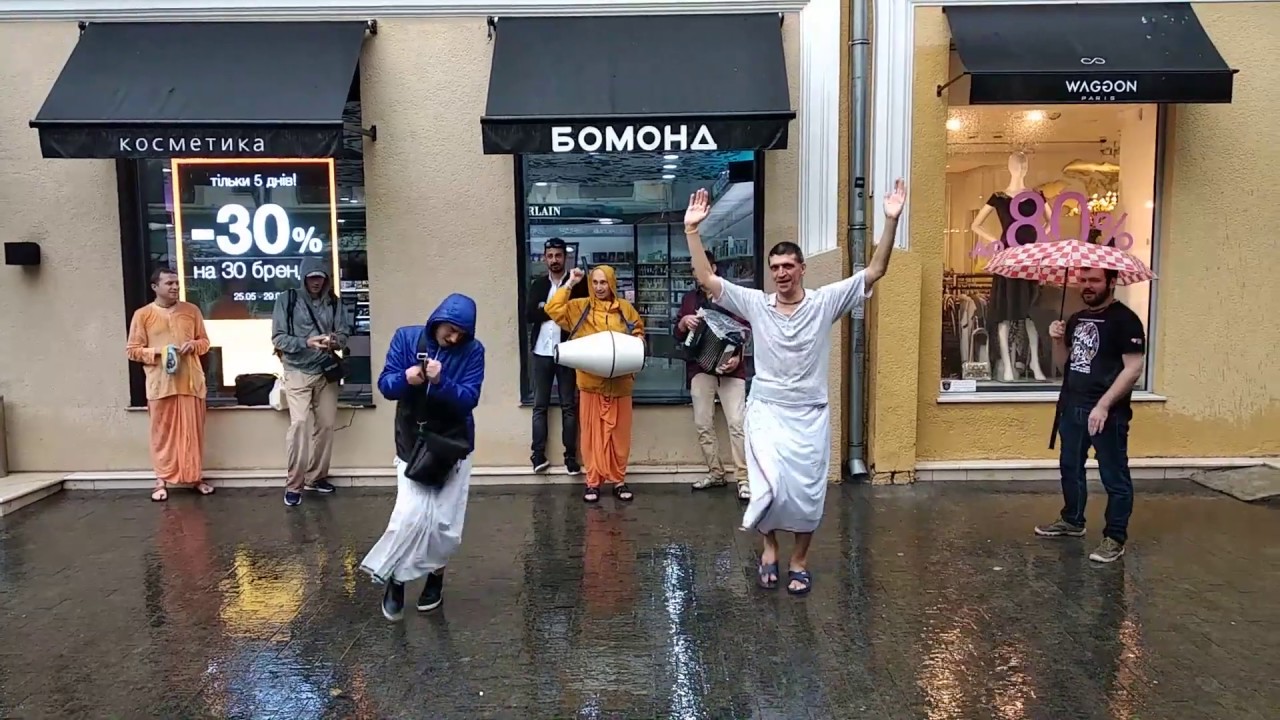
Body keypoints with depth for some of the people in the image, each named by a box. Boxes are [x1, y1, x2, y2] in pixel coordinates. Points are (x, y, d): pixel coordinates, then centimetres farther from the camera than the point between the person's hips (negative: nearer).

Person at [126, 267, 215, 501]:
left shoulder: (192, 310, 8)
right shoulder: (143, 314, 2)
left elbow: (205, 341, 14)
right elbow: (132, 350, 2)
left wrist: (193, 345, -8)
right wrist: (158, 351, -14)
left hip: (190, 381, 2)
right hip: (160, 384, -2)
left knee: (193, 431, 6)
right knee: (162, 432, 3)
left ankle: (196, 477, 15)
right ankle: (162, 480, 12)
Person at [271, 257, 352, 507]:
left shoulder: (333, 302, 5)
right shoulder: (287, 300, -4)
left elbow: (344, 333, 4)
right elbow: (278, 338, -7)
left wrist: (335, 341, -19)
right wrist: (306, 342, -22)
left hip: (327, 372, 4)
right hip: (298, 372, -4)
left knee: (326, 424, 8)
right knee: (299, 423, -15)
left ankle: (317, 476, 24)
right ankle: (294, 484, -5)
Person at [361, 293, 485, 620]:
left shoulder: (473, 351, -10)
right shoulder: (406, 338, -7)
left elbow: (469, 399, -16)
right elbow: (385, 385, -8)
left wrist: (440, 382, -32)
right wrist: (406, 378, -29)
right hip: (412, 444, 0)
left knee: (445, 522, 5)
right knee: (411, 514, -13)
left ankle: (435, 576, 30)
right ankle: (396, 578, 10)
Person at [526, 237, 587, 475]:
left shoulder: (576, 284, 3)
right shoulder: (537, 284, 11)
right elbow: (529, 315, -2)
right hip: (541, 352, 3)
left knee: (569, 406, 2)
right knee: (540, 405, 4)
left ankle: (570, 456, 6)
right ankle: (538, 454, 8)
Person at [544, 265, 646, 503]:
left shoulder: (625, 308, 8)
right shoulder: (580, 307, 4)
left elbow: (639, 333, 17)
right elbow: (552, 309, -6)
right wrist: (569, 285, -6)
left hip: (620, 381, 1)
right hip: (591, 380, -1)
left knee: (619, 433, 6)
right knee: (593, 432, 3)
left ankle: (619, 480, 17)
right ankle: (593, 481, 11)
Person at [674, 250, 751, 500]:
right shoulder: (689, 298, 15)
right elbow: (678, 335, 13)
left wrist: (738, 356, -17)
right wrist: (684, 321, -10)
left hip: (729, 366, -3)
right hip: (700, 367, 4)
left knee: (737, 422, -10)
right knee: (703, 424, 4)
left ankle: (743, 478, -7)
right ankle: (715, 473, 16)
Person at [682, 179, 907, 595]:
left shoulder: (825, 302, -4)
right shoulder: (755, 303, -2)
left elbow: (874, 272, -9)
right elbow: (706, 279, -5)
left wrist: (891, 221, -19)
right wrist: (691, 230, -12)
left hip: (810, 414, 1)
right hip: (766, 410, 0)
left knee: (807, 492, 6)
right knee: (772, 486, -13)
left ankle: (799, 562, 26)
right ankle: (769, 547, 15)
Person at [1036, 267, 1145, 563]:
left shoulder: (1124, 319, -11)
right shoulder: (1076, 319, 12)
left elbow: (1133, 368, -17)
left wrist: (1103, 405, -23)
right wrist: (1058, 341, -2)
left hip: (1107, 413, -8)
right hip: (1071, 408, 8)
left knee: (1114, 477, 1)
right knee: (1070, 468, 20)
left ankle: (1115, 538, 9)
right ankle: (1072, 521, 36)